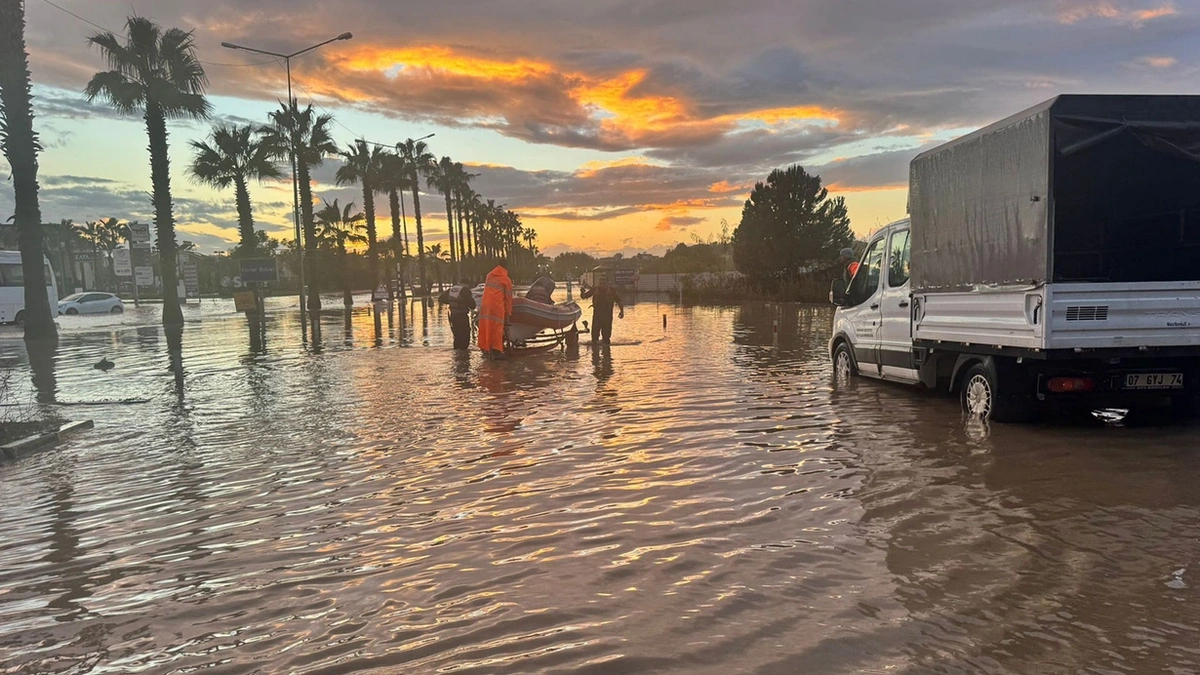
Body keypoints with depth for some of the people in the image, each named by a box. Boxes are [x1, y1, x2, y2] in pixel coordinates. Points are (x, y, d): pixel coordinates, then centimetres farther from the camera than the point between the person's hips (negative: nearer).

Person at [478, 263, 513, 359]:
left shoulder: (489, 276, 17)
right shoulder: (506, 280, 2)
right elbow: (508, 297, 4)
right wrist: (508, 312, 11)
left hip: (484, 306, 5)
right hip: (497, 307, -5)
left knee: (485, 328, 9)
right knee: (497, 329, -5)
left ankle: (485, 349, 12)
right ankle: (496, 351, -10)